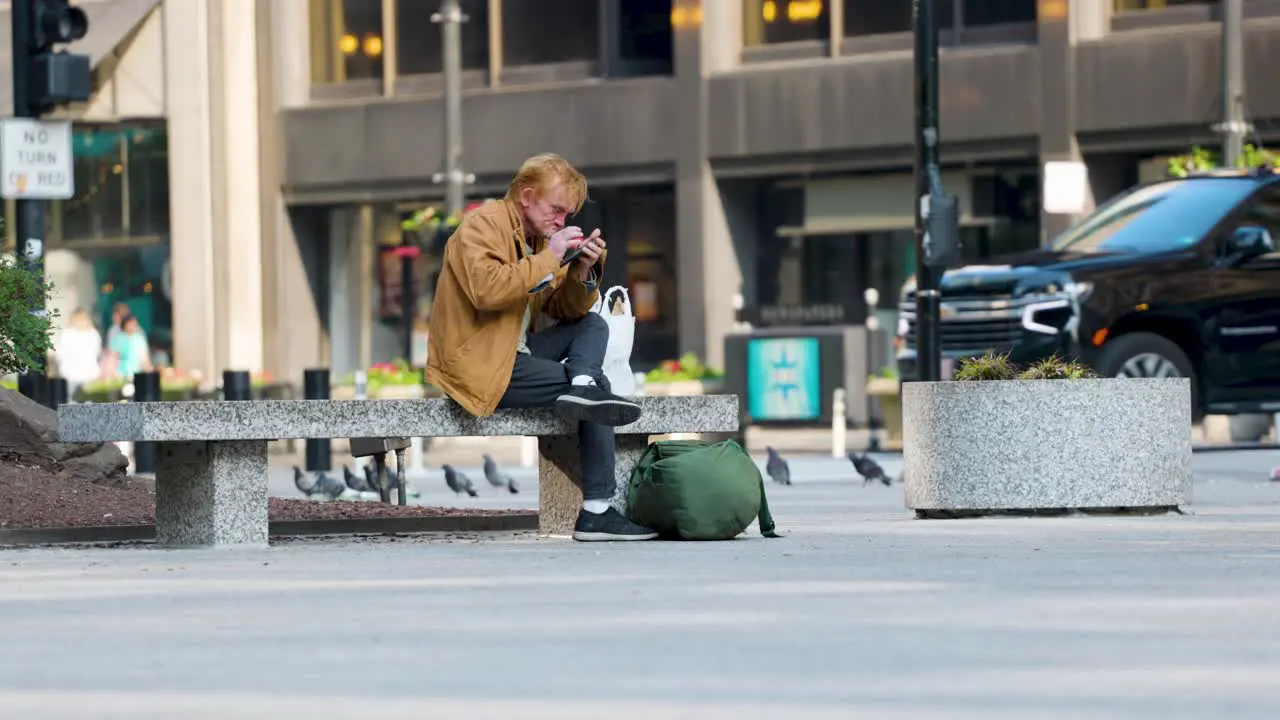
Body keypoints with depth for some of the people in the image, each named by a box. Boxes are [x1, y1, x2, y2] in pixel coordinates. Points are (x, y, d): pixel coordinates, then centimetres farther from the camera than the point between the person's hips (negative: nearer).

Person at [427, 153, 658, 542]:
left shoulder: (539, 236, 17)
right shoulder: (484, 225, -10)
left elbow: (565, 310, 16)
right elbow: (486, 288, -30)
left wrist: (582, 273, -5)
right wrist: (549, 258, -24)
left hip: (516, 351, 10)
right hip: (480, 365, -10)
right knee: (598, 383, -14)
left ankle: (583, 388, -24)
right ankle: (595, 513, -19)